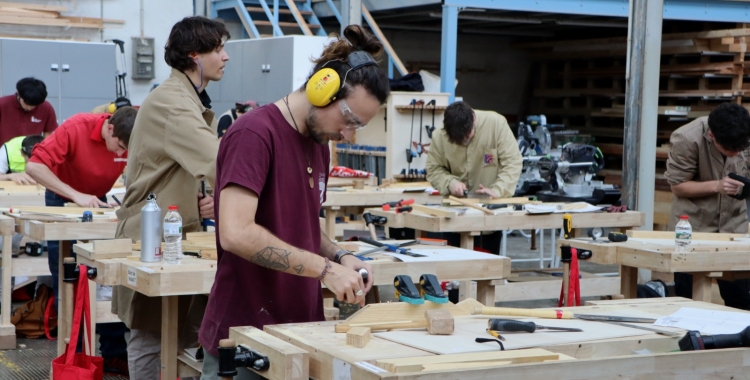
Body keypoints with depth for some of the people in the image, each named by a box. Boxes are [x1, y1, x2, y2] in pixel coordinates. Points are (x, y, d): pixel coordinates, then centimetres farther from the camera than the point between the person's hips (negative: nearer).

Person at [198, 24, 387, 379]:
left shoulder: (320, 143, 11)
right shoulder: (254, 134, -16)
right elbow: (237, 233, -26)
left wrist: (340, 256, 1)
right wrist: (326, 268, -22)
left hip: (300, 331, 8)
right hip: (244, 337, -8)